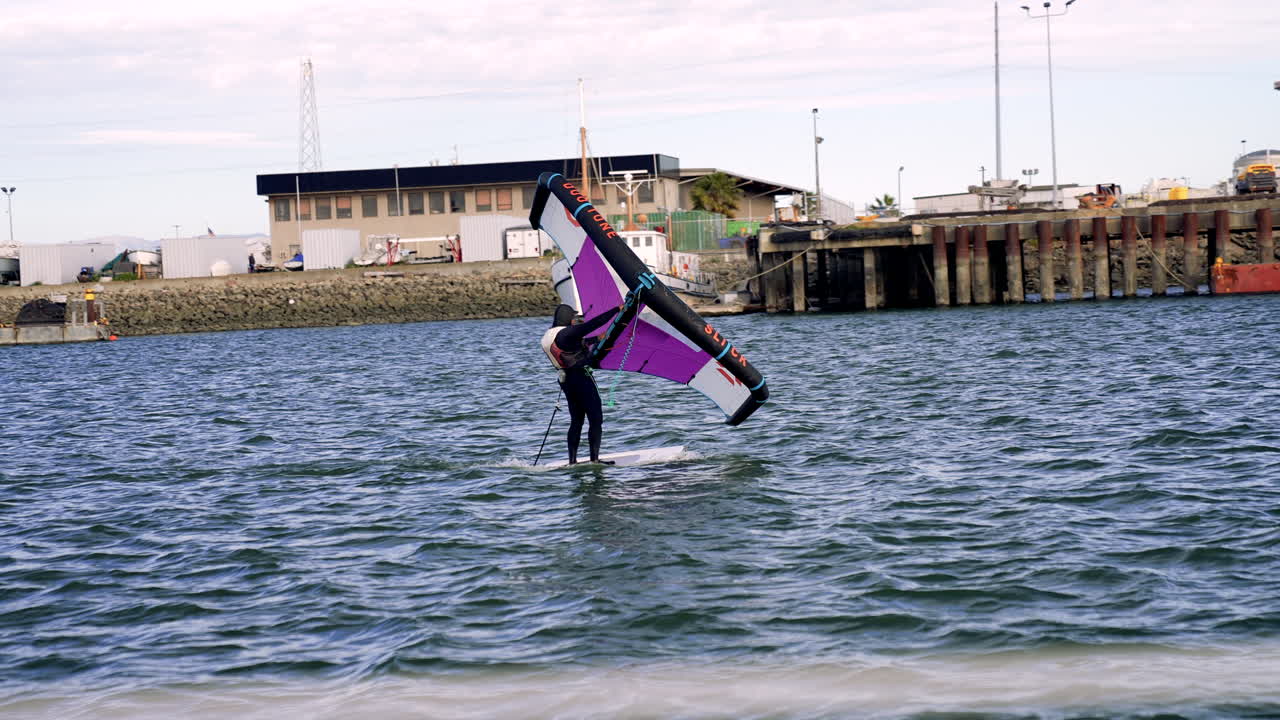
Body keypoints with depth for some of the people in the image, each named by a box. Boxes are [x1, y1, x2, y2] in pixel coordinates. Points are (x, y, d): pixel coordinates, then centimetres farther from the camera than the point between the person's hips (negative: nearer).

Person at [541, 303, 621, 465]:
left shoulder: (548, 336, 10)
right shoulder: (567, 333, -17)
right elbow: (595, 323, -19)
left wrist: (595, 339, 35)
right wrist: (617, 310, -12)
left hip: (566, 380, 9)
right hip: (581, 377, -9)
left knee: (576, 421, 14)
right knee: (596, 419, -3)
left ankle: (572, 461, 12)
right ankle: (594, 459, -7)